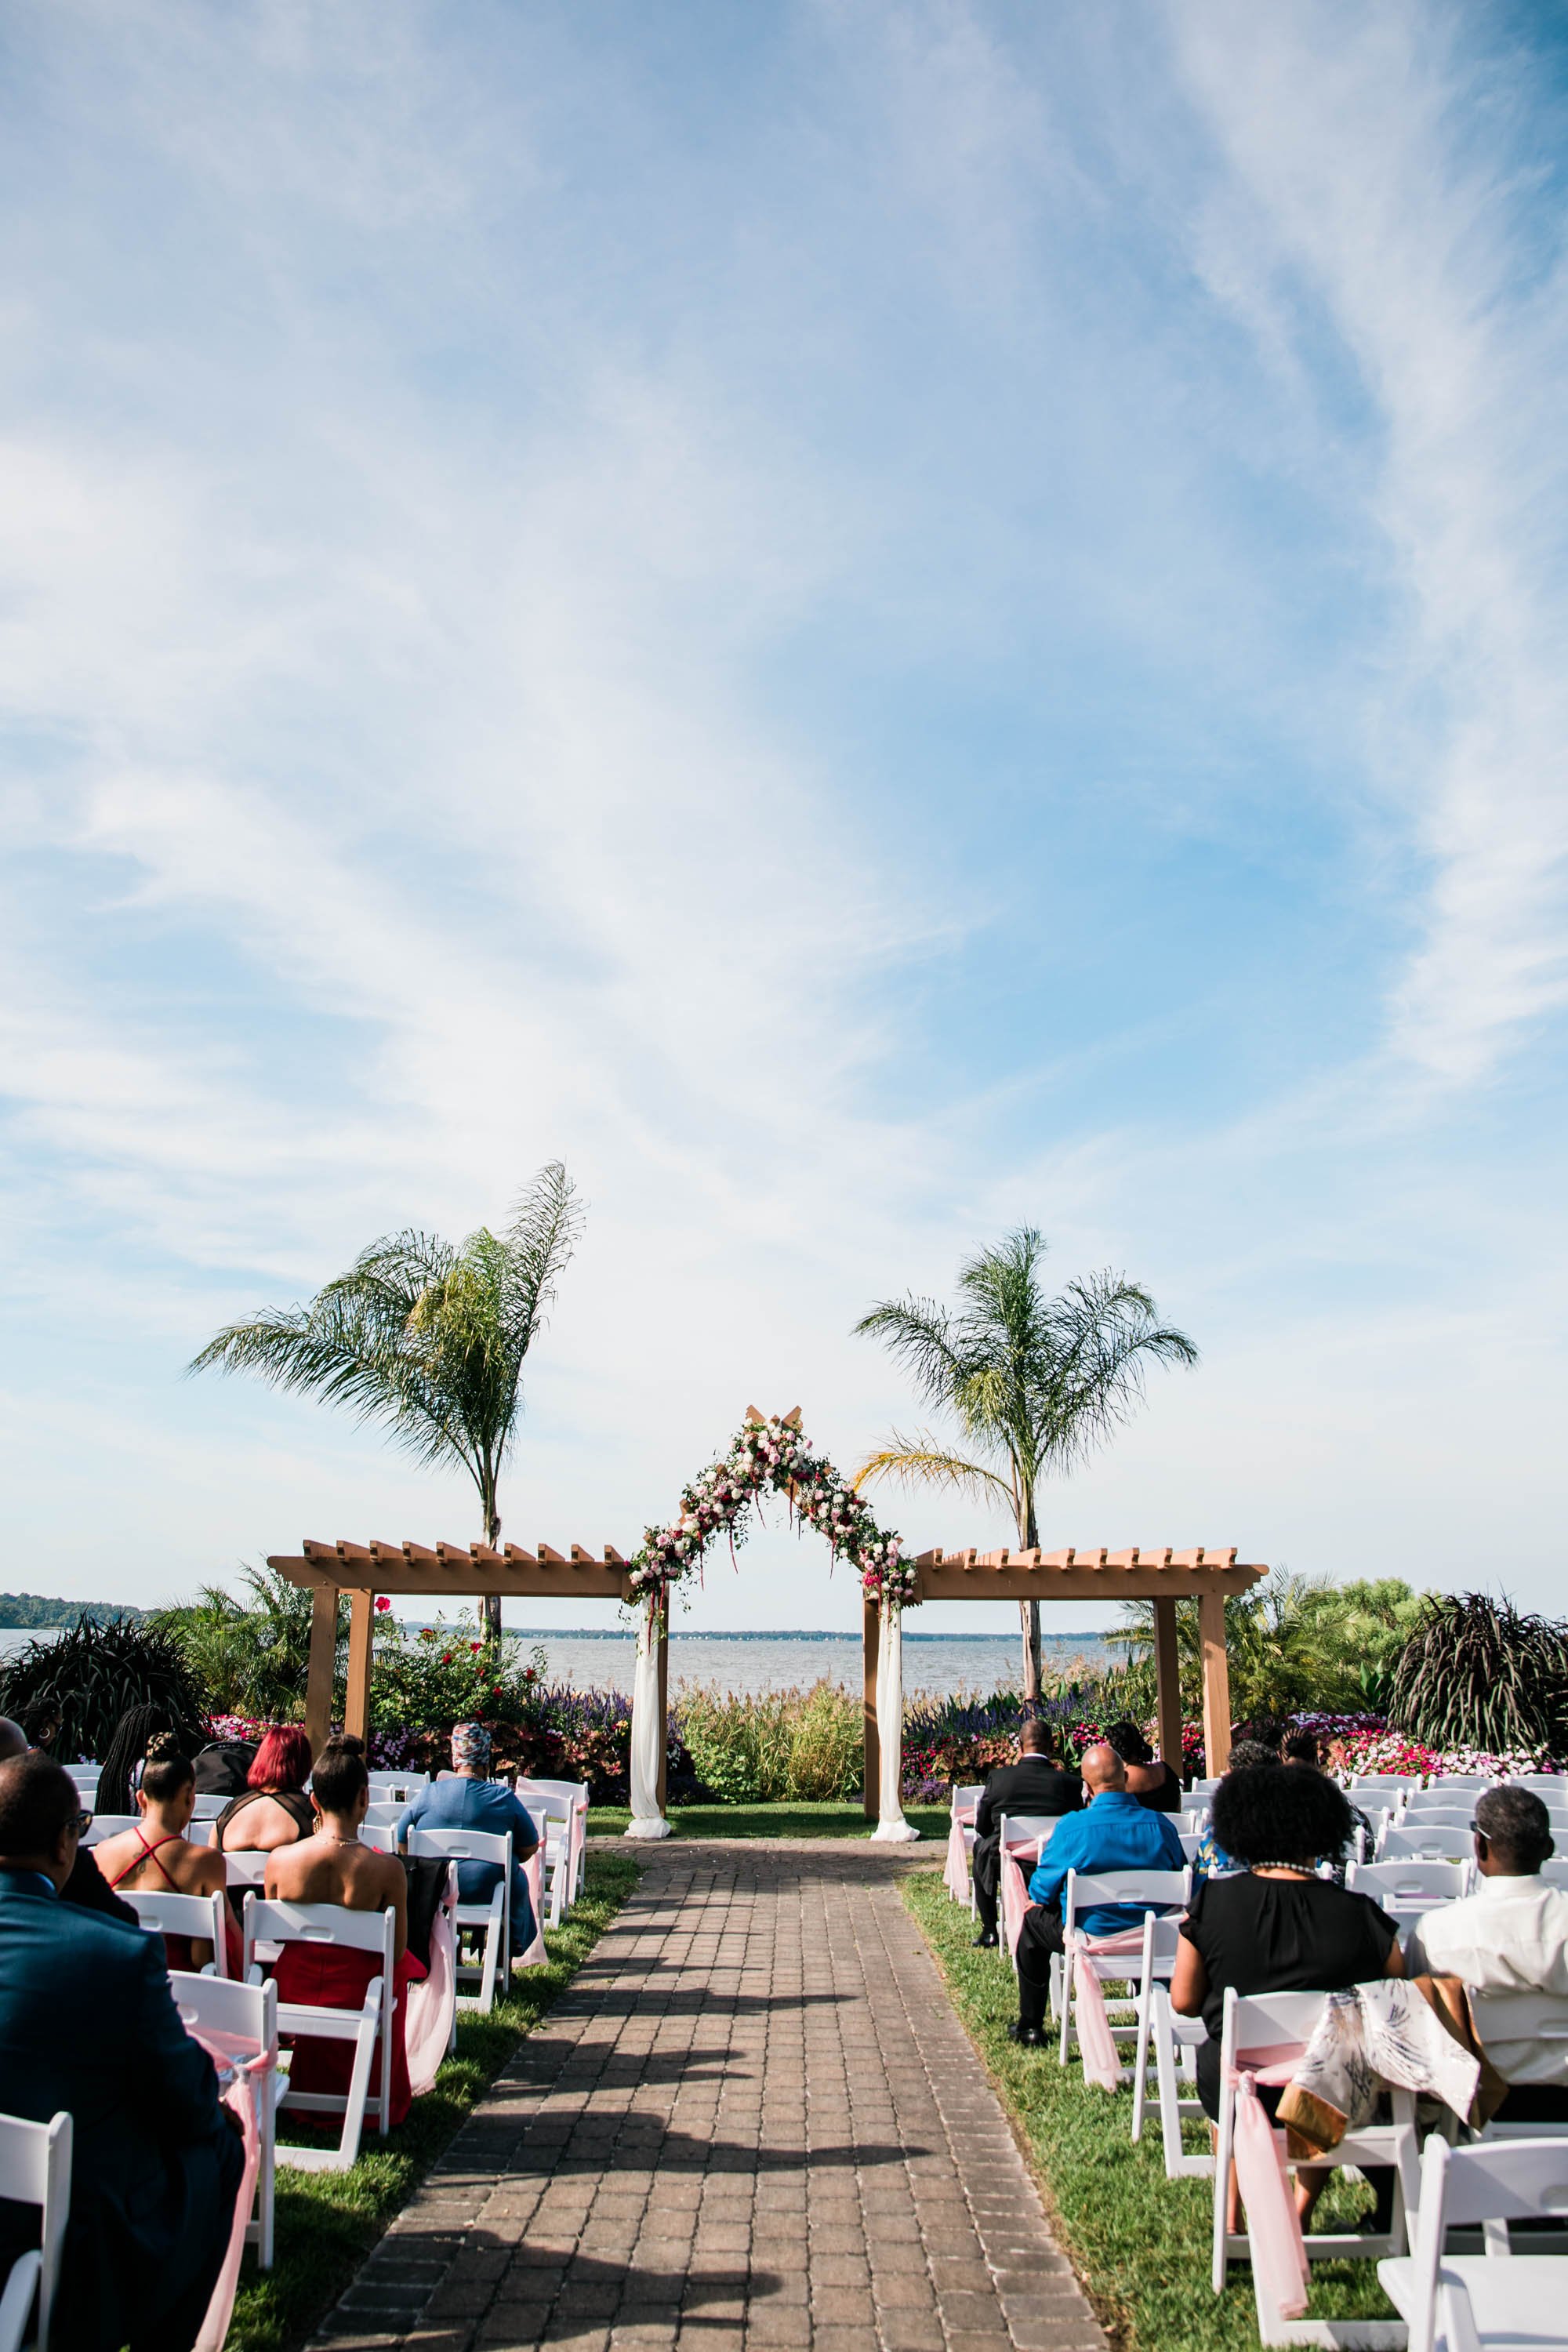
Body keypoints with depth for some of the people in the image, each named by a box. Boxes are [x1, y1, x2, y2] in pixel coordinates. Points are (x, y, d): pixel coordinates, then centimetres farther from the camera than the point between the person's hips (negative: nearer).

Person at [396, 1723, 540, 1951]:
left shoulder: (428, 1794, -4)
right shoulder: (504, 1798, -7)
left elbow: (402, 1845, 3)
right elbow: (529, 1848, 1)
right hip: (485, 1893, -2)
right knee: (518, 1878, 29)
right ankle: (512, 1946, 40)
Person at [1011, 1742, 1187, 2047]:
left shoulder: (1073, 1826, -21)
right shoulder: (1160, 1824, -11)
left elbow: (1041, 1890, -10)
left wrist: (1037, 1895, 14)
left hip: (1089, 1937, -3)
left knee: (1032, 1918, 25)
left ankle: (1031, 2027, 30)